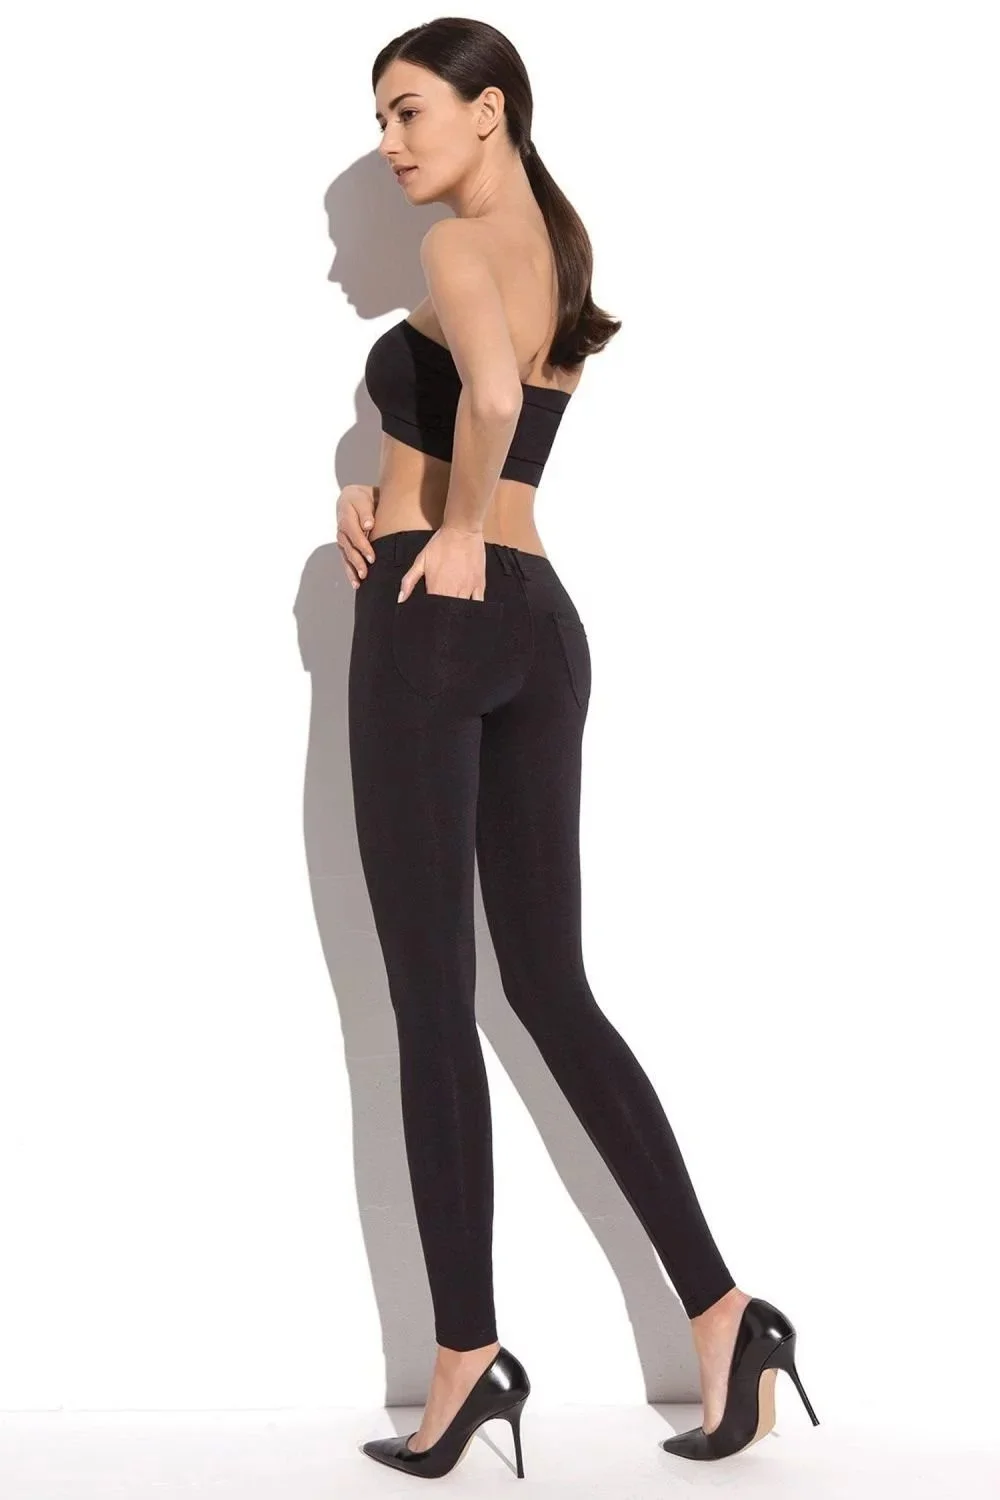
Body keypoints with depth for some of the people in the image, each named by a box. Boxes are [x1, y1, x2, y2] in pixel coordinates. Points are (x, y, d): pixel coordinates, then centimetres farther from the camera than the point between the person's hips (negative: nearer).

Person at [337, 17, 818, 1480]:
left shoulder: (458, 245, -9)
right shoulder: (559, 255, 19)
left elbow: (489, 396, -31)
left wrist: (451, 533, -15)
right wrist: (380, 495, 8)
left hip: (437, 614, -8)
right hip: (540, 621, 8)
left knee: (431, 993, -2)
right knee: (553, 988, 10)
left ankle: (470, 1354, 3)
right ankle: (723, 1308, 7)